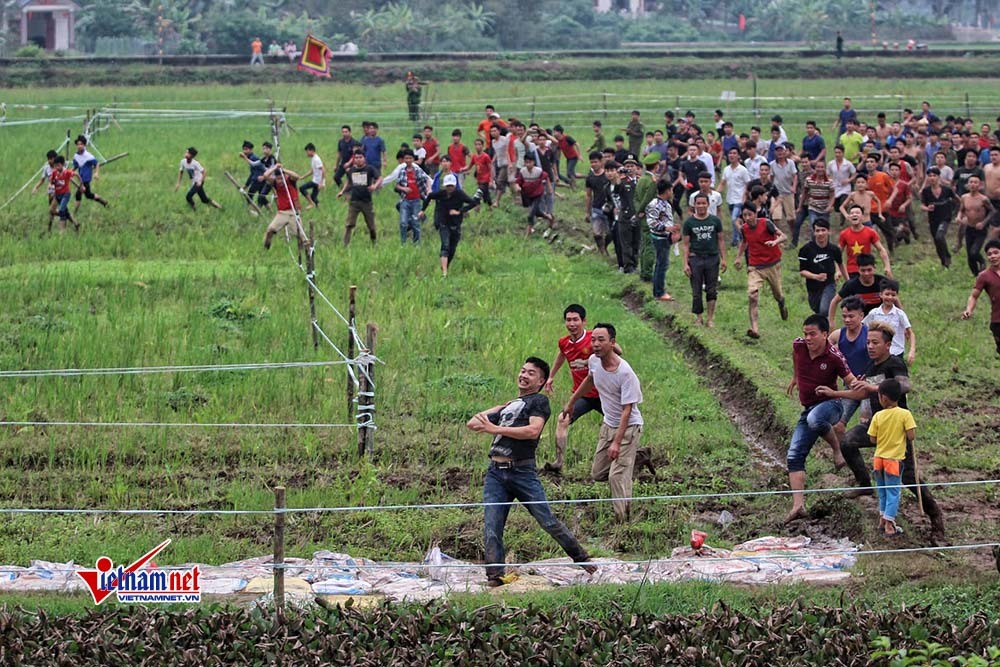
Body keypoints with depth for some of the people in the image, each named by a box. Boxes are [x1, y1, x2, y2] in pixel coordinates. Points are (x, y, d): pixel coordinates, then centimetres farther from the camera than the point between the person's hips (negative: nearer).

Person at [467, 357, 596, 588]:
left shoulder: (539, 401, 4)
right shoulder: (510, 405, 25)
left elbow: (533, 430, -15)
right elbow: (472, 424, 28)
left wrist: (495, 429, -12)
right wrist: (497, 410, 17)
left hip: (522, 471, -6)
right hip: (495, 473, 6)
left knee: (548, 521, -2)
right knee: (491, 529, -5)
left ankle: (582, 558, 13)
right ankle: (494, 576, -2)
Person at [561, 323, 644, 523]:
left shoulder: (625, 372, -29)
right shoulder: (593, 361, -8)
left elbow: (626, 410, -27)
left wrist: (617, 442, -31)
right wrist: (571, 402, 28)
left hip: (628, 427, -8)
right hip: (608, 424, 8)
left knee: (617, 475, -15)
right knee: (597, 475, 12)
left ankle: (624, 520, -7)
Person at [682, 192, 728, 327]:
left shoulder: (715, 221, 5)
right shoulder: (689, 222, 2)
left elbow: (721, 240, 11)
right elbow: (686, 244, 4)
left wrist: (723, 259, 5)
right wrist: (685, 264, -2)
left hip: (712, 258, 1)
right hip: (695, 258, -1)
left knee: (712, 290, 2)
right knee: (696, 292, 2)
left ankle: (710, 318, 9)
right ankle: (698, 318, 14)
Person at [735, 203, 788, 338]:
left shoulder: (766, 223, -15)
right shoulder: (744, 229, -2)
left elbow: (783, 236, -16)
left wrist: (775, 242, -36)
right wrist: (738, 257, 14)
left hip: (772, 265, -1)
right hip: (754, 267, 1)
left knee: (777, 294, 18)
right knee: (752, 296, -19)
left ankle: (782, 305, 58)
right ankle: (754, 329, -24)